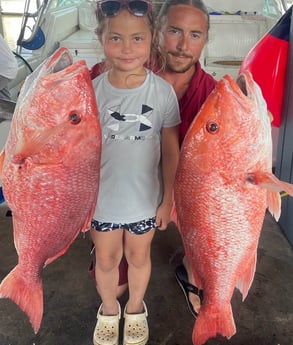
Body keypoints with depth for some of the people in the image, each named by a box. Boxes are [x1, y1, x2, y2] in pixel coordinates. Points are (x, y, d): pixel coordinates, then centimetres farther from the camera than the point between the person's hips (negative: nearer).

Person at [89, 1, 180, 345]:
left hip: (145, 199, 0)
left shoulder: (163, 91, -13)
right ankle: (108, 309, 48)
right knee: (106, 259, 18)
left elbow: (170, 149, -4)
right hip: (102, 198, 1)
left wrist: (168, 199, -2)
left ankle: (136, 308, 49)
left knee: (139, 256, 20)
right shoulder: (91, 91, -12)